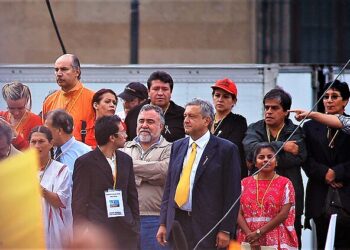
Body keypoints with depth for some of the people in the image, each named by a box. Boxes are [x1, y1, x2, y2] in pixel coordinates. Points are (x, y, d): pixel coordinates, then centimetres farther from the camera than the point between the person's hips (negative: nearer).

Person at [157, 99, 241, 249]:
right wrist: (163, 223, 9)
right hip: (176, 222, 5)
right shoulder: (177, 146, 14)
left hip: (207, 226, -5)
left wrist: (225, 230, -11)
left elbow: (232, 193, -6)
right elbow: (169, 186, 15)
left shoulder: (226, 149, -3)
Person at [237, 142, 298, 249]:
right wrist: (250, 234, -11)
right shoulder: (245, 183, 12)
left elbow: (284, 214, -5)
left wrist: (259, 232, -11)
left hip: (276, 240, -2)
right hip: (248, 241, 2)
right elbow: (239, 213, 5)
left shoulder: (285, 183, 5)